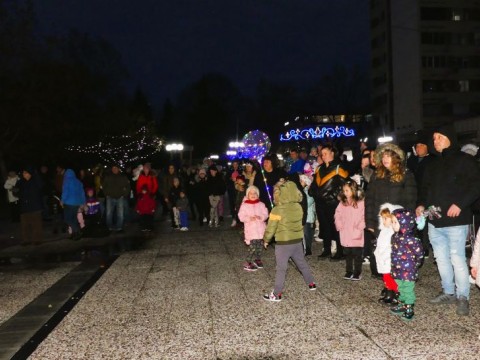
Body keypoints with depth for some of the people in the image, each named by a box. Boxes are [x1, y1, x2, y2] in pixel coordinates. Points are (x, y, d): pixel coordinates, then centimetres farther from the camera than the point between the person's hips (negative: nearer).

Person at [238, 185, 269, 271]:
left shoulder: (261, 204, 5)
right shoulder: (244, 205, -3)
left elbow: (265, 214, 1)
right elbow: (241, 216, -6)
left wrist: (260, 217, -19)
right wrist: (249, 218, -23)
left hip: (261, 229, 4)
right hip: (251, 230, -4)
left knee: (260, 246, 12)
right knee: (252, 247, -12)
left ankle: (258, 259, 33)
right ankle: (248, 263, -2)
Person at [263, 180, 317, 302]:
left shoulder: (277, 210, -18)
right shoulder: (298, 207, -2)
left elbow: (270, 229, -12)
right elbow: (299, 222, 8)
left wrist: (266, 240, 4)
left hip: (283, 243, -5)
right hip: (297, 241, 6)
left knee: (281, 268, 3)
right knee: (302, 263, 24)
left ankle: (277, 294, 9)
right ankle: (311, 283, 38)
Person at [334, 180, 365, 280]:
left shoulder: (361, 203, -9)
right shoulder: (342, 203, 7)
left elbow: (364, 217, -11)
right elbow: (337, 215, 11)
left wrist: (359, 228, -15)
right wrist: (339, 226, 0)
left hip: (356, 235, -5)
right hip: (345, 235, 5)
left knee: (357, 254, 4)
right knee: (347, 254, 13)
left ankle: (357, 272, 15)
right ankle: (349, 271, 24)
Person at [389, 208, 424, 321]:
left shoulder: (410, 239, -25)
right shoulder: (395, 237, 1)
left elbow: (420, 254, -19)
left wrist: (414, 264, -7)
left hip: (408, 271, -8)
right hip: (397, 270, 8)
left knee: (408, 290, 6)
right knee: (401, 289, 22)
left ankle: (409, 309, 19)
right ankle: (402, 305, 37)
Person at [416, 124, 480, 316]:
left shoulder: (465, 160, -4)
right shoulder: (433, 164, 17)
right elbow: (425, 187, 22)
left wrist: (460, 204, -20)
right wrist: (421, 204, 4)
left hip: (455, 221, -7)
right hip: (434, 221, 7)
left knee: (457, 258, -7)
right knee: (441, 258, 13)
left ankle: (463, 297, 4)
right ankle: (449, 292, 26)